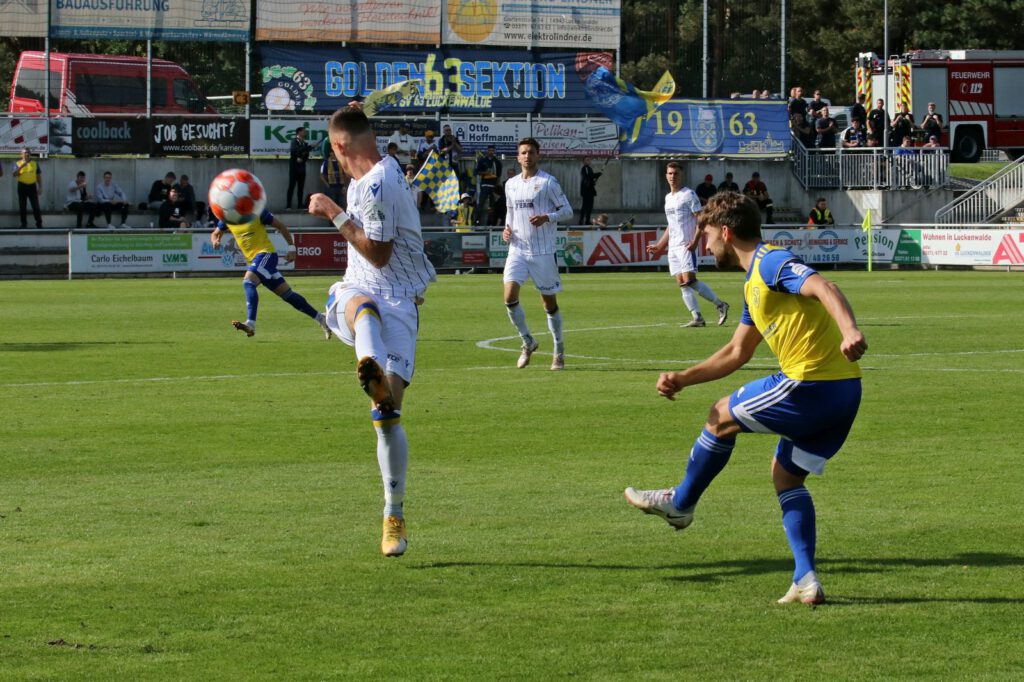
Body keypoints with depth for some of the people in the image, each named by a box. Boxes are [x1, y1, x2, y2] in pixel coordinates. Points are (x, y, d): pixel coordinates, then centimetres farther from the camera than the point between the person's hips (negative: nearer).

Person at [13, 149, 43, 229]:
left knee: (36, 206, -1)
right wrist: (21, 167, -22)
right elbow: (15, 174, -9)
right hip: (22, 186, 0)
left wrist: (40, 187, 4)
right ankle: (24, 225, 10)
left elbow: (39, 176, 11)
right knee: (22, 207, 3)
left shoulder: (35, 163, 8)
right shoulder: (18, 163, 3)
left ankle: (39, 224, 4)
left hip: (32, 186, 0)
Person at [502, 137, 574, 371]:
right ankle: (528, 342, 5)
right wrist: (507, 229, 5)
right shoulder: (511, 184, 11)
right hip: (517, 249, 4)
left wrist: (547, 218, -21)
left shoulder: (548, 182, -4)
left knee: (549, 301, 3)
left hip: (543, 251, -4)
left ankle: (559, 351, 17)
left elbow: (567, 210, -3)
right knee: (510, 295, -13)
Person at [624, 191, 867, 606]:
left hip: (810, 385, -10)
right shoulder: (754, 284, 24)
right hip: (841, 391, 10)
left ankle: (681, 504, 27)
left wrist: (849, 330, -44)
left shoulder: (771, 262, -8)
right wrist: (682, 379, 28)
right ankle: (806, 580, 9)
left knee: (722, 418, 9)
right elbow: (737, 353, 34)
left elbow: (823, 288, -26)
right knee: (786, 476, 18)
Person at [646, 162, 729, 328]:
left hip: (687, 245, -8)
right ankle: (697, 318, 0)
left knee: (689, 280, -17)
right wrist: (659, 246, 24)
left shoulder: (688, 195, -6)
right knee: (681, 283, 0)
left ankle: (720, 304, -7)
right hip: (673, 246, 8)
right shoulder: (668, 198, 18)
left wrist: (695, 241, -22)